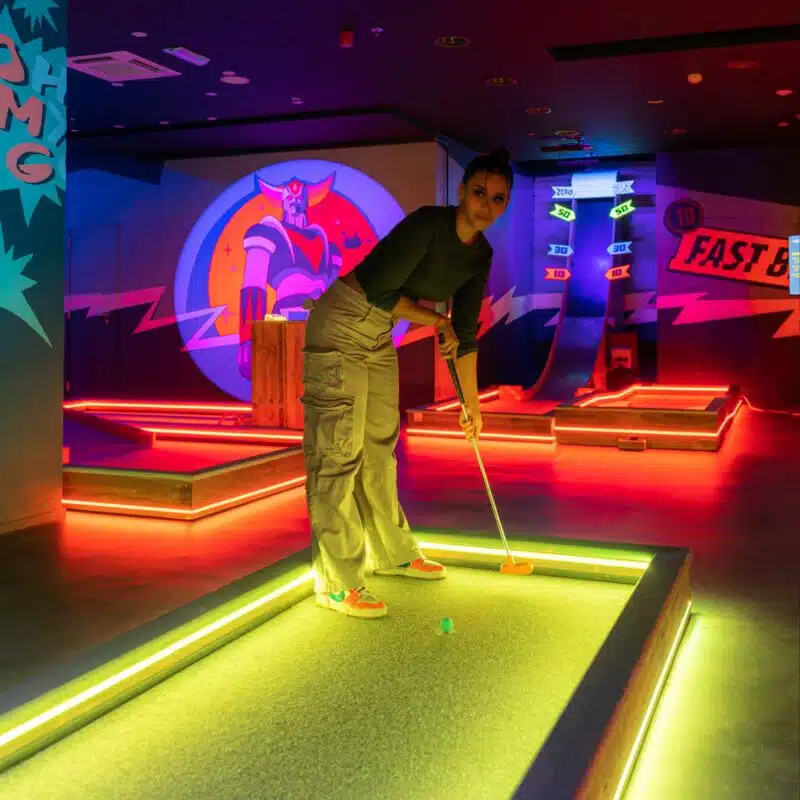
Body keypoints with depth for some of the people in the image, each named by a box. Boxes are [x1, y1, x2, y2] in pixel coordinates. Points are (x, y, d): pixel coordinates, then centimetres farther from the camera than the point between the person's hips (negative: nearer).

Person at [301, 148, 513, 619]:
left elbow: (465, 333, 10)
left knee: (379, 448, 15)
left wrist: (473, 402, 14)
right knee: (337, 452, -8)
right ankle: (336, 584, -3)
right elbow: (379, 289, -22)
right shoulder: (427, 224, -21)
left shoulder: (480, 256, 3)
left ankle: (392, 554, 30)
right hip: (341, 327, -8)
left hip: (380, 335, 8)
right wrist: (433, 320, -10)